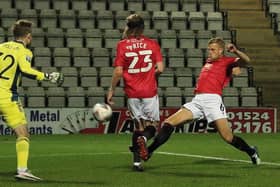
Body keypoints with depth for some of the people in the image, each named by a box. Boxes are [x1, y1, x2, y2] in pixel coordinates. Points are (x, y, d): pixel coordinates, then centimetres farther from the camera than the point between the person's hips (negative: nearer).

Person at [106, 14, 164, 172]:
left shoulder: (122, 45, -1)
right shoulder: (152, 44, 0)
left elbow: (118, 71, -6)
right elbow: (160, 68, -4)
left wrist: (111, 90, 4)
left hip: (132, 92, 1)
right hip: (150, 91, -1)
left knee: (139, 125, 13)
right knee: (153, 124, 10)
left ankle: (137, 161, 7)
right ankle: (144, 138, -24)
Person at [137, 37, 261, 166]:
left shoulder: (227, 62, 7)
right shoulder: (208, 61, 26)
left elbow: (246, 61, -9)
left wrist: (235, 51, -28)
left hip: (212, 100, -6)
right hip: (196, 101, 6)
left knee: (228, 137, -9)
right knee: (168, 123, -8)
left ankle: (251, 152, 17)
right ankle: (148, 151, -12)